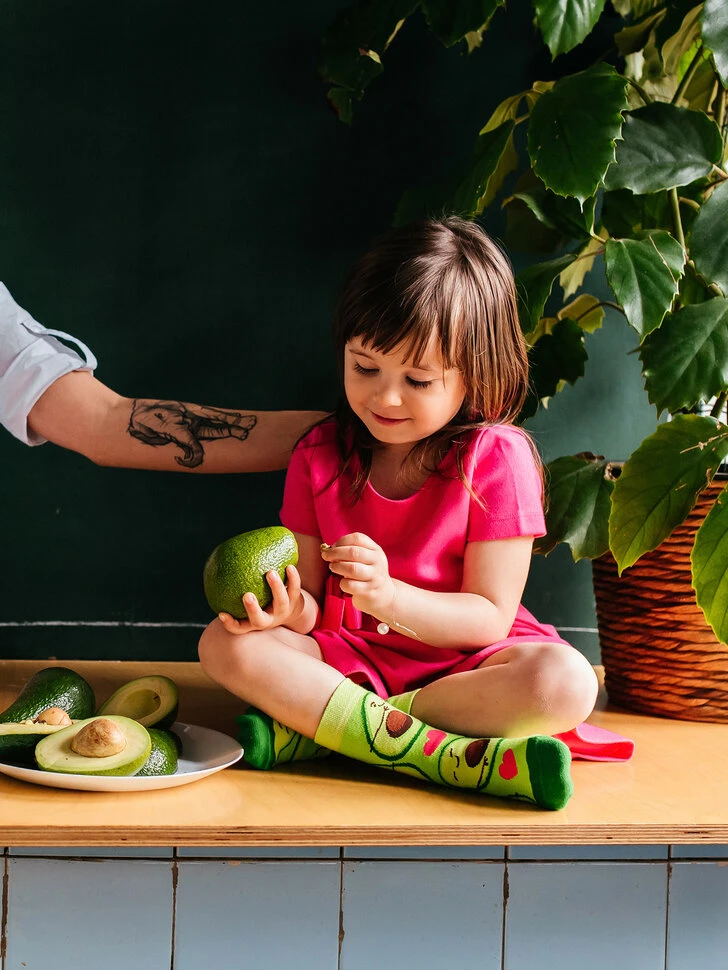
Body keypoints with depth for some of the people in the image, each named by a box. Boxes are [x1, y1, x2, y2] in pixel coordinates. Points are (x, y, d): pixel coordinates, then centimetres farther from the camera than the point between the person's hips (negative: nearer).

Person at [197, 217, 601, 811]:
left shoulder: (496, 457, -9)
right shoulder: (319, 456, 1)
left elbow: (490, 617, -12)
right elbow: (314, 602, 1)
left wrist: (389, 595, -28)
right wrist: (291, 609, -24)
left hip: (463, 662, -2)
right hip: (349, 659, 3)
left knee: (565, 683, -33)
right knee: (225, 645, -23)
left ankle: (309, 729, -28)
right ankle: (464, 758, -32)